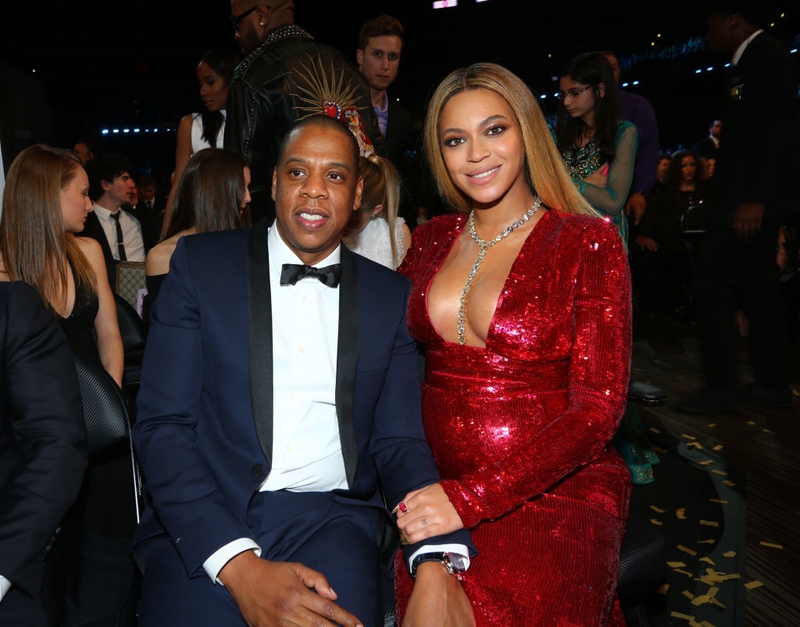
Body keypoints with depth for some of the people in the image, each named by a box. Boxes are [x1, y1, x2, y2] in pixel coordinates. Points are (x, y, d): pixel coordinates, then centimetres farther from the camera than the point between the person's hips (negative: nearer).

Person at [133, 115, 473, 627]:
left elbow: (398, 438, 4)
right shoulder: (200, 263, 2)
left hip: (331, 518, 1)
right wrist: (238, 564, -16)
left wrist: (438, 560, -15)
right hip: (204, 526, 0)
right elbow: (162, 425, -4)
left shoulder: (390, 294, 7)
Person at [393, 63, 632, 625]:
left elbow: (598, 409, -12)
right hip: (440, 494, 3)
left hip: (553, 500, -3)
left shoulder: (589, 243, -6)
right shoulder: (431, 241, 8)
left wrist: (471, 498, -19)